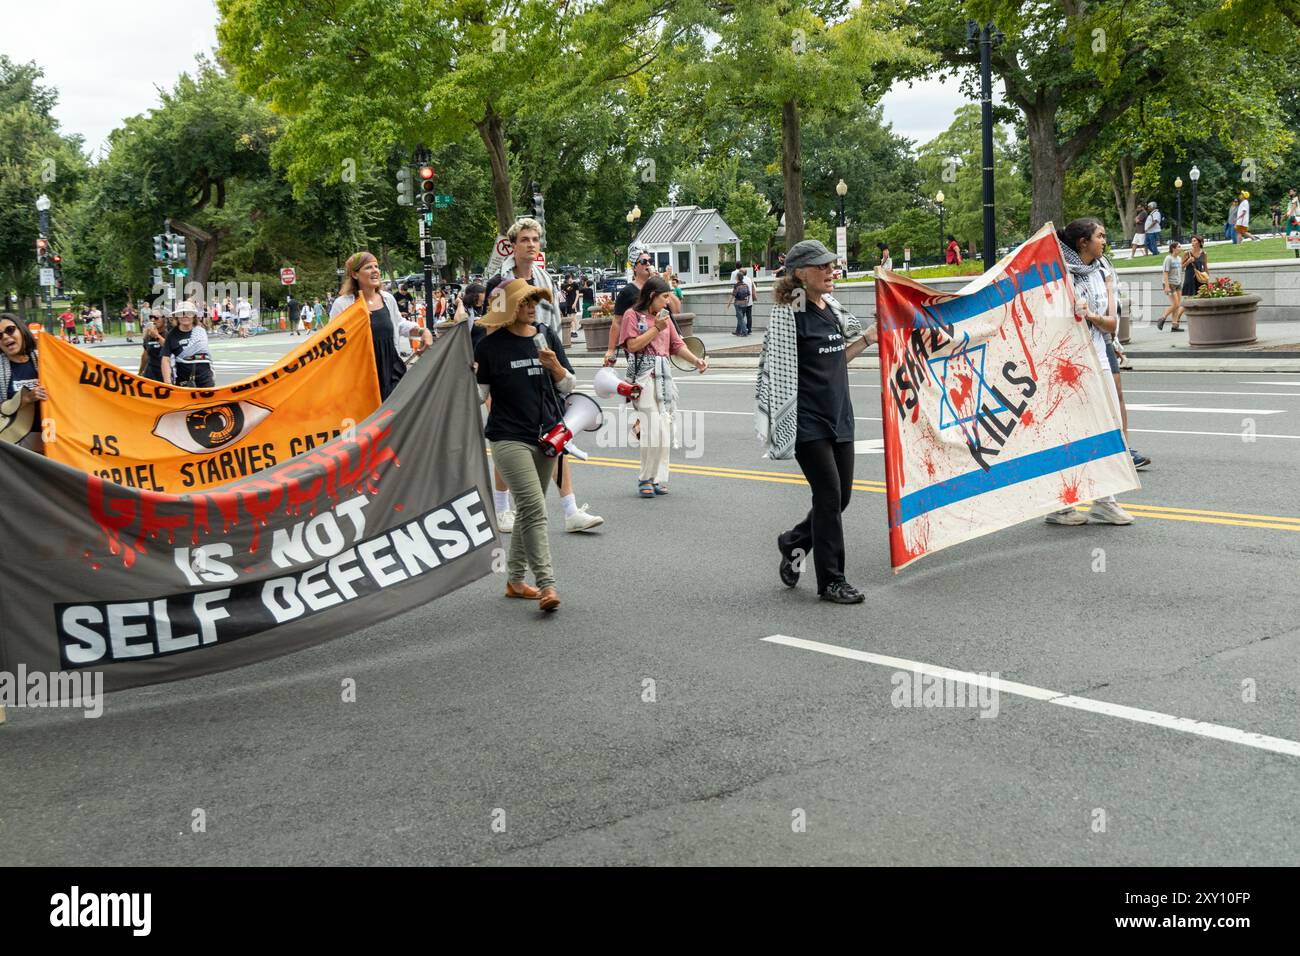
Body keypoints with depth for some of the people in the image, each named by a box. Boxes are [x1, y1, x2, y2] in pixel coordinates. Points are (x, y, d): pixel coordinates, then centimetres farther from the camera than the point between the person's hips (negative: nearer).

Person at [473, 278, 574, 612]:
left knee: (528, 509, 13)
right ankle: (546, 584, -16)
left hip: (547, 435, 5)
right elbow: (479, 394, 2)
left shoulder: (547, 336, 6)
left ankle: (515, 580, 24)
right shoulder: (491, 345, -5)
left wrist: (554, 364, -10)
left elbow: (568, 386, 9)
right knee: (534, 509, -16)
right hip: (510, 437, -5)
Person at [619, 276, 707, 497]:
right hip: (644, 374, -7)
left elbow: (677, 344, 17)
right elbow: (632, 345, -10)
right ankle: (646, 479, -3)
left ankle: (658, 478, 10)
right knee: (653, 426, -14)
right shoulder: (633, 315, 0)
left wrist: (696, 361, 4)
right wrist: (656, 328, -11)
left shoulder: (664, 317, 19)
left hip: (664, 374, 7)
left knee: (665, 426, 3)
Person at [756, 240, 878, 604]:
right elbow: (776, 367, -11)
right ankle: (831, 580, 3)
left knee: (841, 495, 10)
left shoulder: (833, 309, 12)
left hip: (839, 416, 8)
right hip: (807, 420, -8)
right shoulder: (789, 315, -11)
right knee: (829, 494, -8)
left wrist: (868, 337, 13)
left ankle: (794, 543, 34)